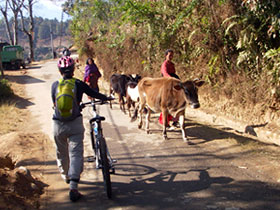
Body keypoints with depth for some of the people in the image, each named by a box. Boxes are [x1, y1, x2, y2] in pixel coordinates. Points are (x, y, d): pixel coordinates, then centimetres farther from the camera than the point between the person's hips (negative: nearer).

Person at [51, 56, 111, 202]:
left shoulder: (55, 85, 3)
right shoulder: (79, 84, -2)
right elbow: (94, 94, 11)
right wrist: (107, 98, 31)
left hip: (58, 125, 2)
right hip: (75, 124, -2)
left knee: (62, 153, 22)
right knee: (76, 153, -2)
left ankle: (66, 176, 42)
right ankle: (73, 187, -15)